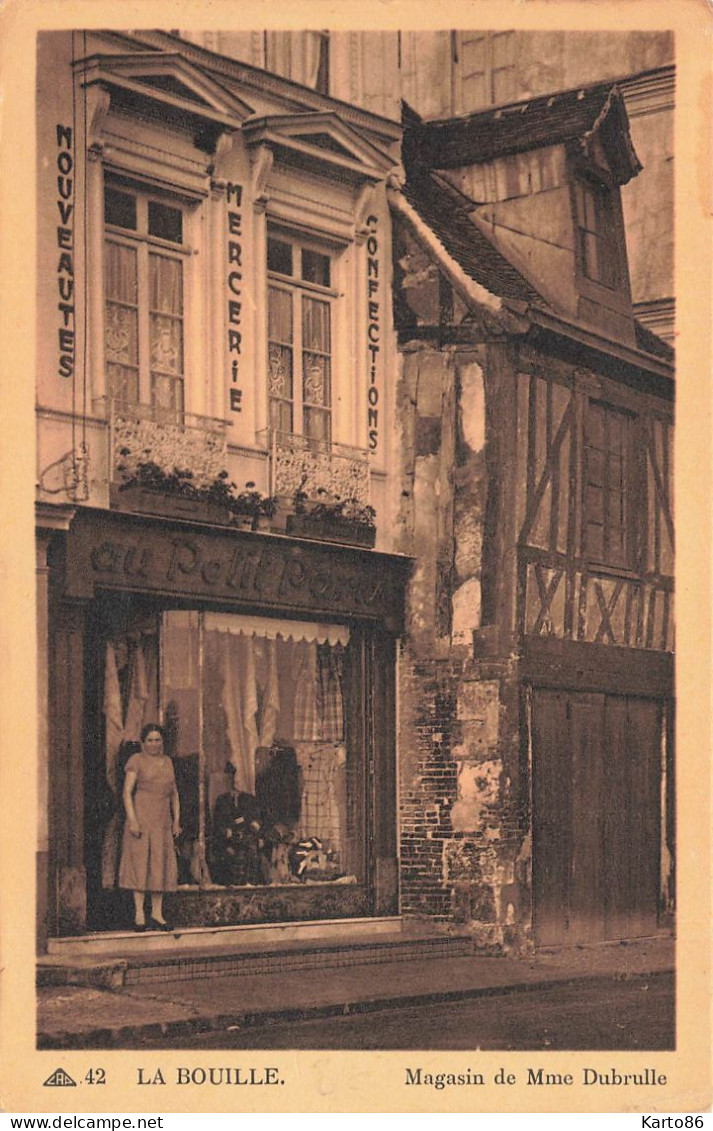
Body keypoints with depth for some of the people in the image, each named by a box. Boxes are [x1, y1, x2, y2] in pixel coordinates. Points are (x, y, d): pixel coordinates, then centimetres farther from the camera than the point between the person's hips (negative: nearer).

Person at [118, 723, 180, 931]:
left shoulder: (167, 761, 16)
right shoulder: (136, 761, -1)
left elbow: (174, 794, 19)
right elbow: (127, 792, -8)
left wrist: (176, 820, 11)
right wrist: (132, 820, -17)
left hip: (163, 821, 6)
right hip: (142, 818, -6)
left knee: (161, 866, 5)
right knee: (140, 864, -6)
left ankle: (157, 914, 9)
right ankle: (139, 915, -6)